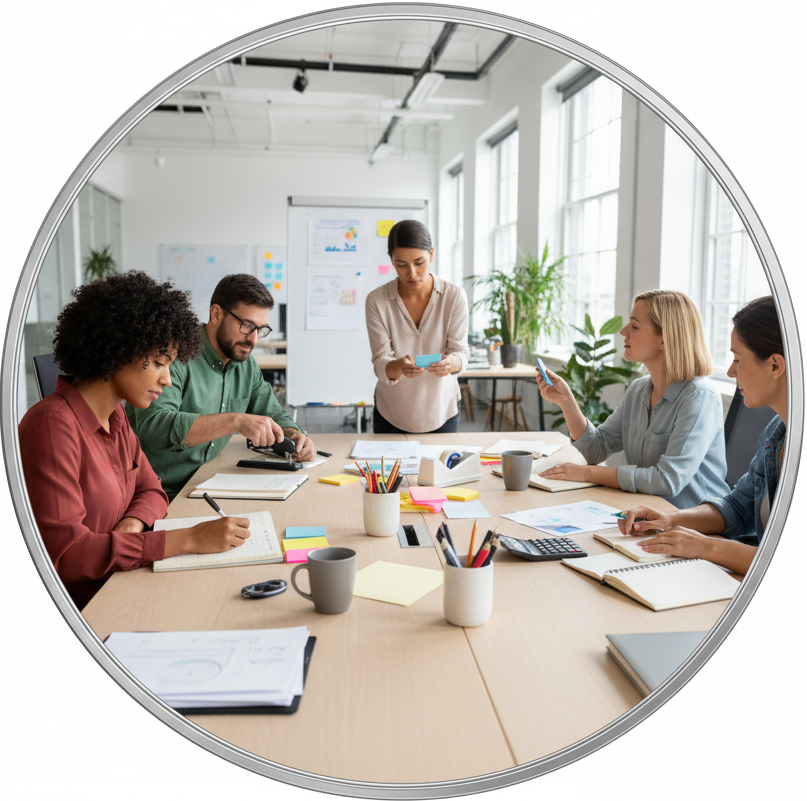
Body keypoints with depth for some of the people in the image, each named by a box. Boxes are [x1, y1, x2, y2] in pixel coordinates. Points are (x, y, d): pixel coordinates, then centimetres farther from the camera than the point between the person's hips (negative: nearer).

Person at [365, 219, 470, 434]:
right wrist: (399, 367, -37)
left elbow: (461, 353, -9)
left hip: (441, 413, 0)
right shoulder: (376, 301, -11)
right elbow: (380, 364, -13)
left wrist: (450, 363, -33)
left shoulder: (454, 296, -10)